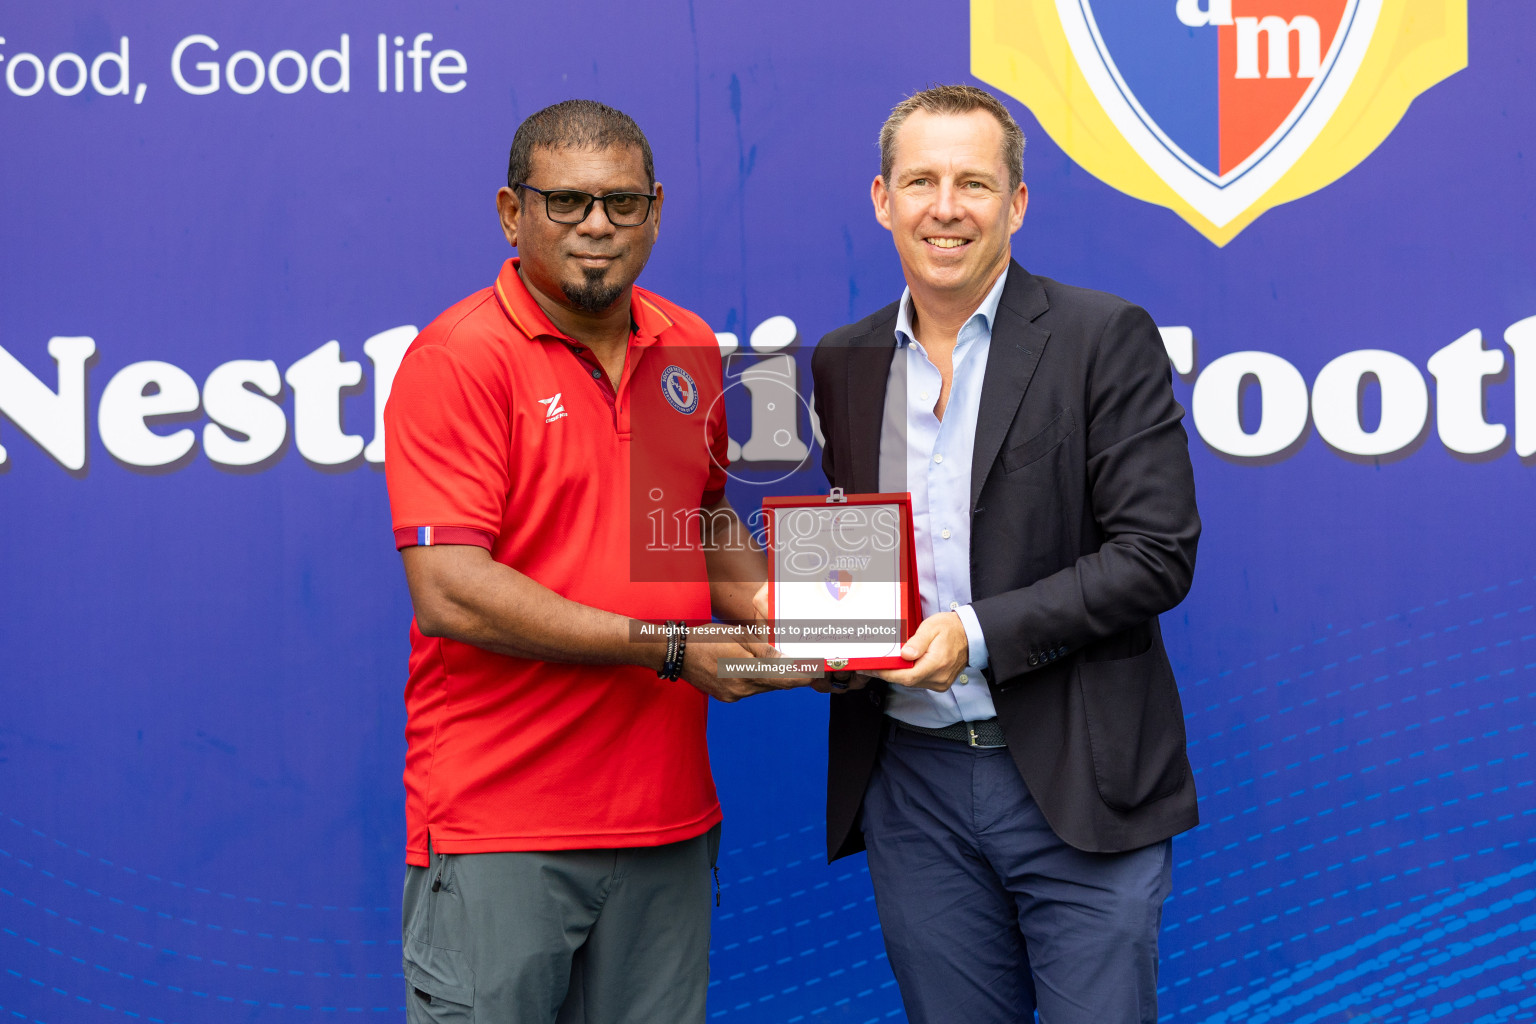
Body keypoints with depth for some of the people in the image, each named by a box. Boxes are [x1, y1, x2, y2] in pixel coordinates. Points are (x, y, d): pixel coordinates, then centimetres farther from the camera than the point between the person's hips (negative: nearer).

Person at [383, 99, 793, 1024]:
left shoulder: (690, 349, 10)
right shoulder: (460, 358, -11)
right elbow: (449, 595, -19)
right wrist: (671, 650, -16)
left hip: (669, 817, 6)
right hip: (497, 829, -6)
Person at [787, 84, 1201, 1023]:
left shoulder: (1104, 339, -5)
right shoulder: (843, 364, 10)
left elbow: (1156, 554, -11)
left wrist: (978, 633, -18)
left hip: (1076, 782, -4)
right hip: (911, 786, 4)